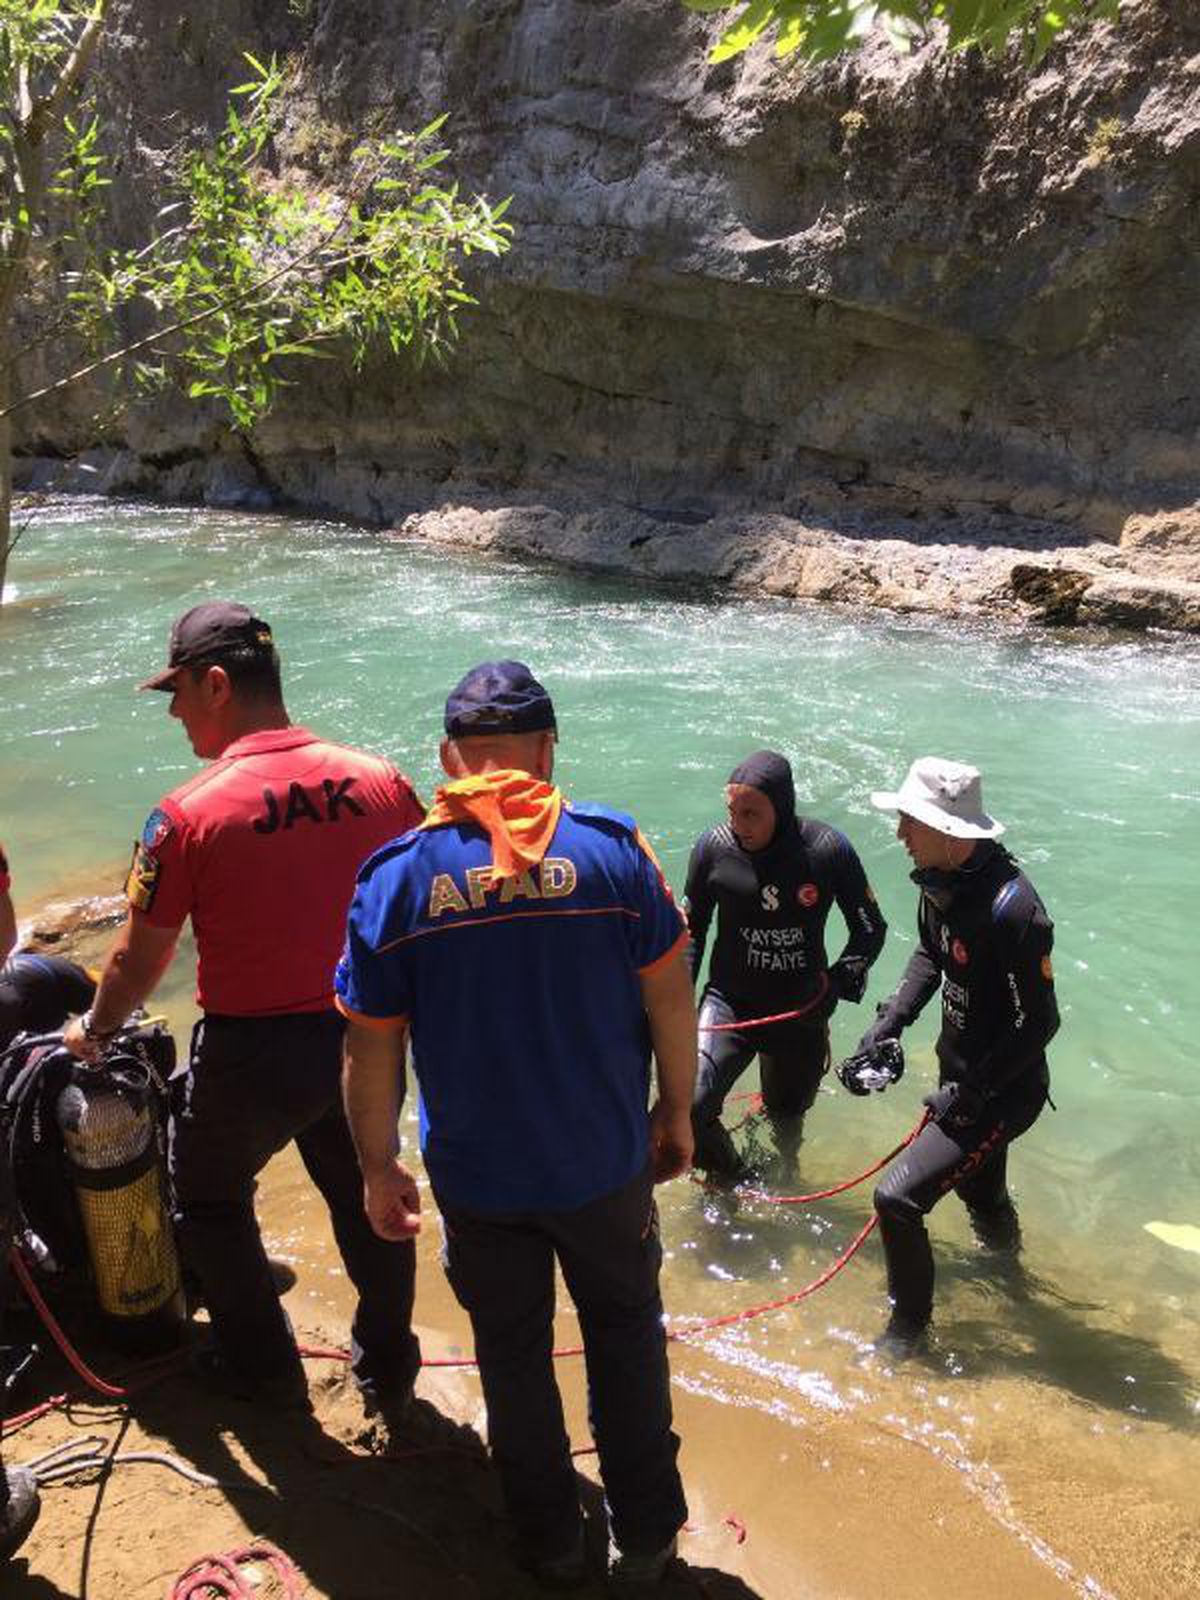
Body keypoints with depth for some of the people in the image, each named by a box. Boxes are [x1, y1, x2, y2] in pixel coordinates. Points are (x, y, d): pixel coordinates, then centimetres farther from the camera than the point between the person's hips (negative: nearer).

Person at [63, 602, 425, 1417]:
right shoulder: (380, 781, -8)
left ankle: (263, 1365, 38)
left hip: (251, 1052, -3)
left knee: (211, 1197, 24)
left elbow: (141, 959, -8)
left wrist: (94, 1030, 13)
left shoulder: (189, 814, -18)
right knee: (366, 1197, 24)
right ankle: (389, 1372, 39)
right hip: (363, 1040, 4)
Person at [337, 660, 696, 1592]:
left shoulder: (397, 876, -12)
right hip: (607, 1163, 0)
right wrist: (677, 1111, 7)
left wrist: (379, 1168, 5)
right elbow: (671, 999, -8)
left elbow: (370, 1050, -8)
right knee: (626, 1327, 23)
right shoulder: (610, 848, -13)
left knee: (513, 1352, 21)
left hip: (477, 1175, 0)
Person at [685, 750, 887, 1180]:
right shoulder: (714, 847, -13)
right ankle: (730, 1179, 13)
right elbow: (691, 929, 3)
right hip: (729, 1004, 0)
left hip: (802, 1011, 1)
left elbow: (870, 930, -1)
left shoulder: (829, 850, -14)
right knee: (689, 1107, -19)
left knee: (787, 1116, 18)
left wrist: (837, 984, -14)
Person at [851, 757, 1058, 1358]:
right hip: (961, 1075, 8)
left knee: (898, 1197, -11)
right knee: (978, 1186, 30)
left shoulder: (1011, 909, -33)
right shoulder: (940, 880, -7)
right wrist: (890, 1022, 1)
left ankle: (910, 1317, 14)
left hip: (1003, 1093, -8)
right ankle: (1004, 1244, 62)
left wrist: (970, 1092, -20)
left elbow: (1038, 1024, -25)